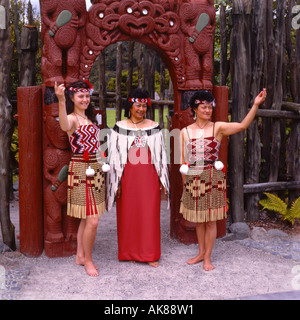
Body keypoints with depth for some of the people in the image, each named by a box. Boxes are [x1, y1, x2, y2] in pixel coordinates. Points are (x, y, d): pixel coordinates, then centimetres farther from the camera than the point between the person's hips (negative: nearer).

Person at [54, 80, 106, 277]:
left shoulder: (89, 118, 17)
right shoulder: (72, 118, -9)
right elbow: (65, 126, -38)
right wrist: (61, 100, -49)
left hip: (95, 168, 8)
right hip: (80, 170, -8)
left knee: (87, 218, 14)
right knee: (92, 220, -8)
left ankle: (80, 256, 27)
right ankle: (88, 261, 10)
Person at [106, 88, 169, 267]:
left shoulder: (154, 127, 6)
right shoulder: (119, 128, 2)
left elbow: (161, 154, 9)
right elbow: (114, 156, 2)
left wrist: (162, 179, 6)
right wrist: (117, 182, -2)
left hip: (149, 177, 1)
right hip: (128, 177, -1)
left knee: (150, 214, 4)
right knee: (128, 214, 6)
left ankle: (150, 254, 17)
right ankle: (129, 252, 21)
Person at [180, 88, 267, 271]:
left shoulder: (218, 128, -2)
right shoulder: (185, 132, 4)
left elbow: (242, 126, -15)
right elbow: (184, 160, 8)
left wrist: (256, 105, -25)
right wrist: (185, 182, 8)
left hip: (212, 179, -2)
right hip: (193, 180, 2)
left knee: (211, 219, 4)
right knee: (199, 219, 13)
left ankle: (208, 258, 17)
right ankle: (201, 252, 30)